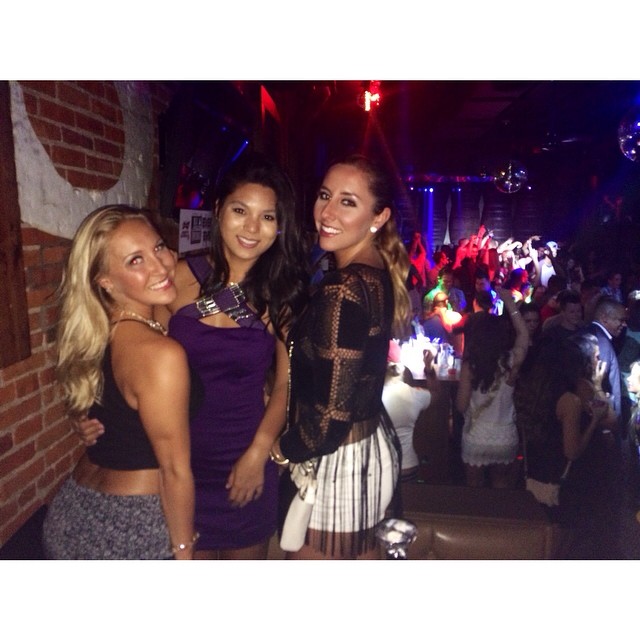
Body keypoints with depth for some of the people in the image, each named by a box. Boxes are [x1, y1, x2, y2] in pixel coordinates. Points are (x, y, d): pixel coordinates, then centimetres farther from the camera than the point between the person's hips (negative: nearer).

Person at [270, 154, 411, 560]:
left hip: (337, 462, -8)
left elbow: (332, 416, -24)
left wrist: (278, 450, -6)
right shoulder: (380, 274, 2)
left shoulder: (342, 290, -25)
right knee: (361, 557, 26)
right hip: (373, 447, 9)